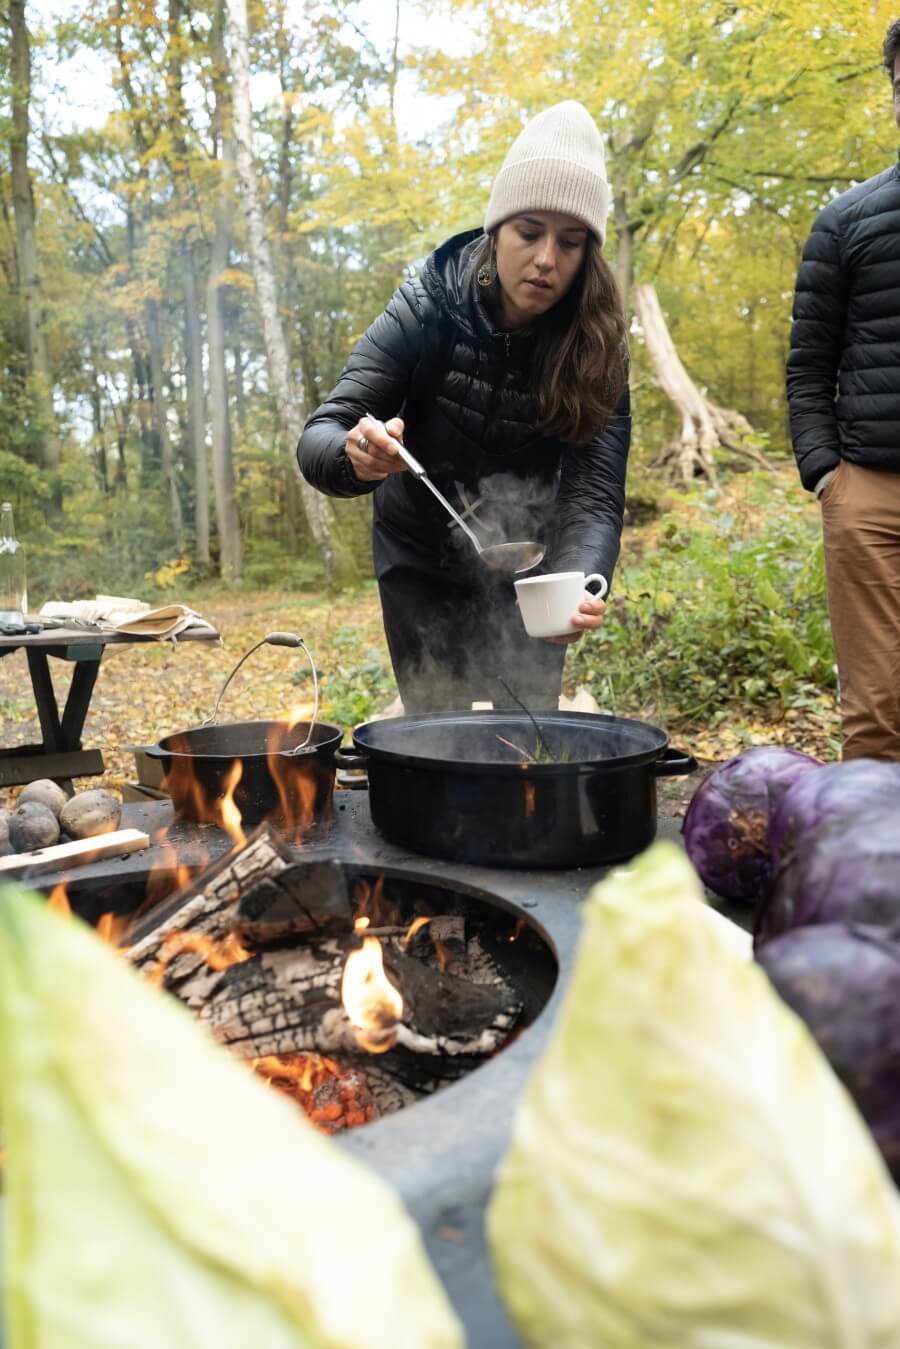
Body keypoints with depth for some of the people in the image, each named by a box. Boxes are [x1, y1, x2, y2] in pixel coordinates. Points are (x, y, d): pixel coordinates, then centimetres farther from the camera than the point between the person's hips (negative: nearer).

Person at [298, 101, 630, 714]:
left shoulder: (596, 347, -18)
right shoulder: (425, 312, -20)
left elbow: (597, 493, -27)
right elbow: (320, 437, -26)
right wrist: (356, 455, -50)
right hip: (425, 564, -1)